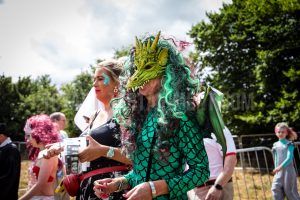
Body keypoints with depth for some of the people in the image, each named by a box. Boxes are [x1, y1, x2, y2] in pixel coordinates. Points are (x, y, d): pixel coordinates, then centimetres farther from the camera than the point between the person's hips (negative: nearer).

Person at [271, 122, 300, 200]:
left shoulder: (289, 144, -7)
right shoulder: (275, 145, 9)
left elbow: (289, 158, -17)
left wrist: (280, 167, -25)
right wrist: (276, 168, 13)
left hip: (288, 170, -5)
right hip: (279, 171, 5)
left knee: (289, 190, 2)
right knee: (275, 188, -6)